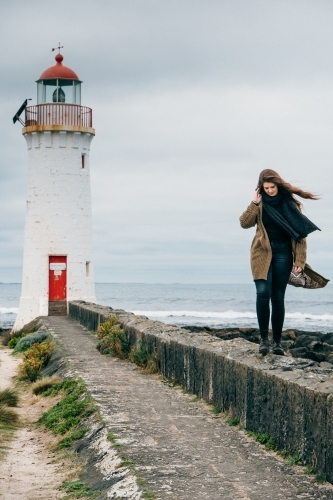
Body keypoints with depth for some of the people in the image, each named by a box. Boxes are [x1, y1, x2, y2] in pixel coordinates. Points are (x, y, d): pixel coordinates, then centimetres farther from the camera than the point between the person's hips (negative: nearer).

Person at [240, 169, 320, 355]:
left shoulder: (291, 203, 1)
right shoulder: (260, 203, 6)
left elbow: (301, 232, 0)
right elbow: (245, 223, -5)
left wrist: (300, 259, -6)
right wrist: (255, 203, -12)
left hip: (283, 254, 0)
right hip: (263, 253, 0)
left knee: (278, 297, 2)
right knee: (263, 293, -16)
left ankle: (277, 341, 10)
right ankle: (264, 338, -8)